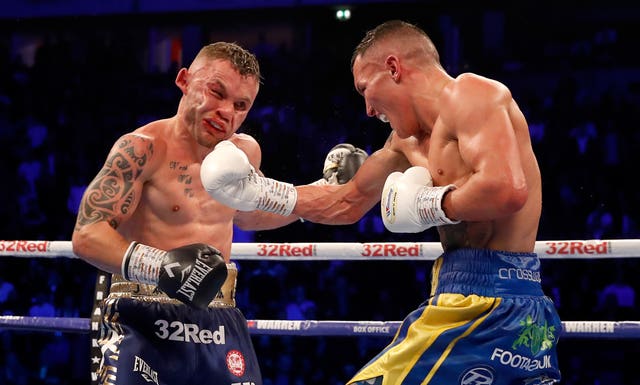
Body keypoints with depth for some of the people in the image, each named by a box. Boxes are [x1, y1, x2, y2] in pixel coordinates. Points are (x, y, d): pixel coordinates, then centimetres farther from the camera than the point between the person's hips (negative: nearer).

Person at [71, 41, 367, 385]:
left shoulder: (245, 153, 10)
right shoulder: (144, 149, -13)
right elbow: (86, 235, -19)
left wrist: (328, 186, 25)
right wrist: (154, 264, -35)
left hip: (220, 327, 6)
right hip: (144, 322, -6)